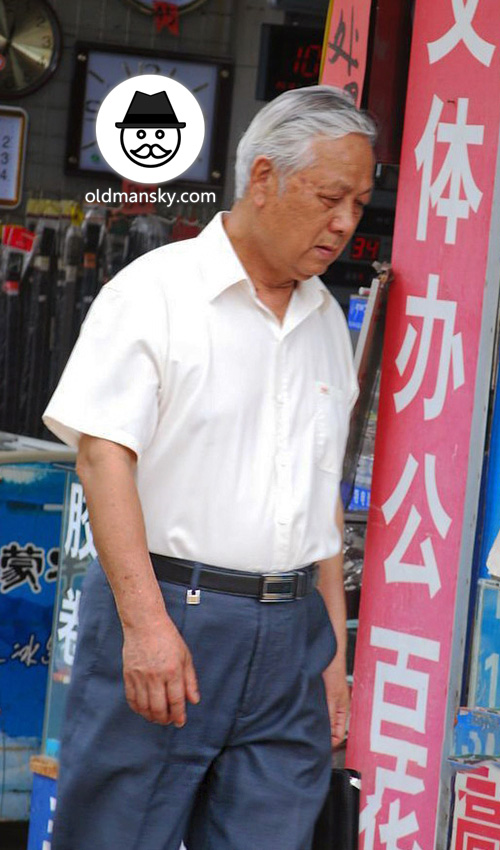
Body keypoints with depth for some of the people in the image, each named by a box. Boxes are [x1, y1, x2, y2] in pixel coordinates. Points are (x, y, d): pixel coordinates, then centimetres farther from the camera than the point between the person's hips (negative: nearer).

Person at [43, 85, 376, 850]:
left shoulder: (328, 323, 17)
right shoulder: (156, 291, -4)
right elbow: (103, 452, -12)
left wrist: (334, 643, 15)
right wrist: (147, 620, -20)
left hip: (289, 637, 6)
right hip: (163, 619, -5)